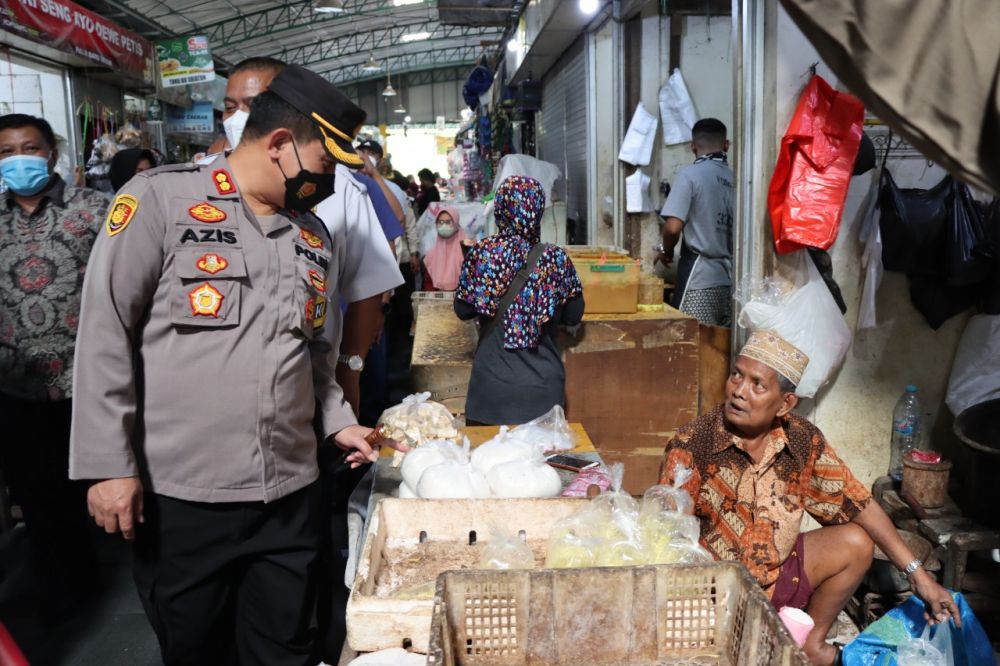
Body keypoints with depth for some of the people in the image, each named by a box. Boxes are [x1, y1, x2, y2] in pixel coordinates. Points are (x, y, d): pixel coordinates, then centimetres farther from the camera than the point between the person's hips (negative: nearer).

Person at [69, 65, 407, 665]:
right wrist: (109, 463, -10)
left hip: (291, 495, 5)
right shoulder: (160, 200, -7)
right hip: (180, 496, -4)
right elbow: (106, 335, -8)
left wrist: (337, 421, 10)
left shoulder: (315, 236, 11)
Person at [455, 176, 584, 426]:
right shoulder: (556, 259, -8)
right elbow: (574, 315, 1)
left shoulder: (482, 253, -9)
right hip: (542, 387, 0)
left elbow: (462, 310, -1)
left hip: (493, 385, 0)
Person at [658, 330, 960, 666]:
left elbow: (857, 504, 0)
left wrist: (917, 574, -3)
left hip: (777, 572, 6)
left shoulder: (804, 440, -9)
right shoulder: (691, 446, -23)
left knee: (855, 543, -2)